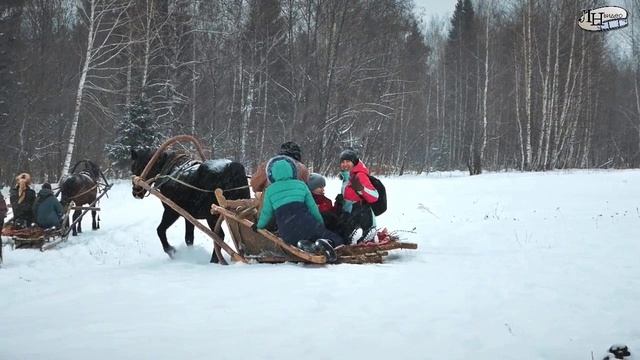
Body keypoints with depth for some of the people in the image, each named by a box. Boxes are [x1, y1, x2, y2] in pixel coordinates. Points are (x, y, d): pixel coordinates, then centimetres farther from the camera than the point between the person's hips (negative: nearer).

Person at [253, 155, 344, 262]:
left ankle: (306, 245, -19)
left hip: (286, 232, 1)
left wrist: (259, 226, 39)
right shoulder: (301, 185, 15)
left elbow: (266, 213, 19)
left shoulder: (270, 190, 14)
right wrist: (321, 224, 28)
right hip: (305, 224, 0)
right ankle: (322, 243, -27)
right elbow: (313, 208, 15)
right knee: (337, 240, 7)